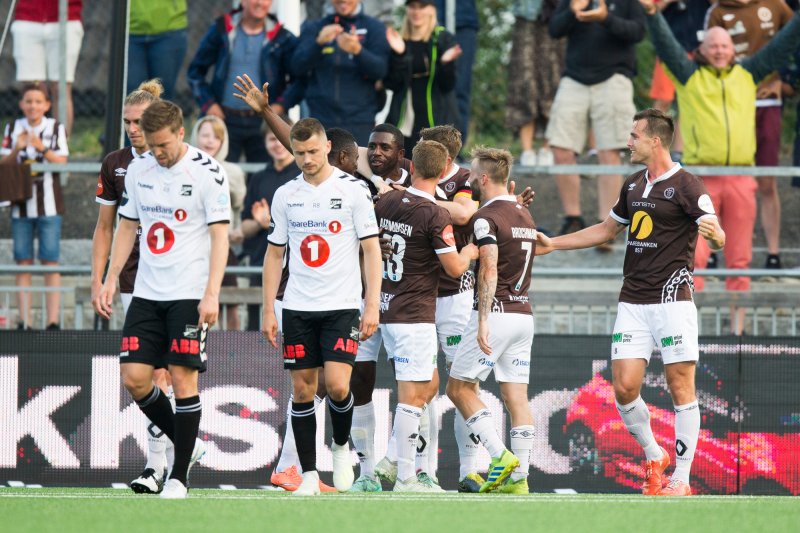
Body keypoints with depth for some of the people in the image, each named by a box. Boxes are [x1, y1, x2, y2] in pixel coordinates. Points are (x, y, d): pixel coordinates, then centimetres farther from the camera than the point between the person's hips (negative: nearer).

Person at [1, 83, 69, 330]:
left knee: (51, 264, -4)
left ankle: (52, 321, -5)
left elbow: (61, 163, -6)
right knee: (23, 264, 2)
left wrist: (42, 148, -21)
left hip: (49, 205, -2)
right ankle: (24, 322, 4)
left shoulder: (56, 128, 2)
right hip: (21, 205, 2)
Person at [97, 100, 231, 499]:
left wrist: (211, 294, -18)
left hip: (190, 294, -6)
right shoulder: (138, 170, 9)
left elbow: (220, 235, -10)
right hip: (147, 293, 6)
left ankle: (180, 475, 1)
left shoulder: (207, 172, -8)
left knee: (182, 377, -8)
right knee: (133, 377, -2)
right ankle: (187, 444, 18)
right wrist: (110, 279, 11)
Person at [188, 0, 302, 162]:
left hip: (264, 123, 0)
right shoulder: (221, 30, 6)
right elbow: (196, 71, 12)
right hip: (226, 119, 0)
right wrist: (207, 103, 1)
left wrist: (281, 105, -7)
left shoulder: (282, 38, 4)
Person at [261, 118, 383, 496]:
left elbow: (371, 249, -1)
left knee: (337, 385, -15)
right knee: (302, 390, 2)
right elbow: (274, 254, 12)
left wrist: (372, 306, -8)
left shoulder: (353, 191, -2)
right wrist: (268, 311, 7)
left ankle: (341, 446, 13)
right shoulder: (285, 196, 7)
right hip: (298, 308, 3)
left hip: (342, 307, -3)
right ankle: (308, 474, 8)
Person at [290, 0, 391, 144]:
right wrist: (319, 42, -21)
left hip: (360, 123, -2)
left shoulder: (374, 28, 7)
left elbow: (380, 70, -6)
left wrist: (357, 50, -27)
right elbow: (297, 67, -2)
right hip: (321, 120, 2)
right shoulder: (313, 28, 12)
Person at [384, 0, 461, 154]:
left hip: (437, 120, -2)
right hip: (405, 122, 2)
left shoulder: (444, 39, 1)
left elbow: (447, 85, -3)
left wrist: (446, 63, -23)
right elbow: (391, 84, 0)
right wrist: (398, 55, -15)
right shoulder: (398, 40, 8)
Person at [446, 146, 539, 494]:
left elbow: (490, 271, -19)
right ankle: (518, 477, 1)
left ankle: (500, 456, -10)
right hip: (524, 314, 8)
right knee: (516, 397, 5)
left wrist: (483, 322, -22)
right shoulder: (524, 216, 16)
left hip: (496, 312, -8)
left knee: (459, 388, 2)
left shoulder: (486, 218, -11)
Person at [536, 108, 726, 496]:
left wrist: (713, 233, -37)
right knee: (624, 388, -2)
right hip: (633, 301, 6)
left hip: (672, 300, -6)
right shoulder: (633, 185, 15)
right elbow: (606, 230, 30)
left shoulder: (686, 185, -6)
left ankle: (681, 478, 0)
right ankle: (653, 456, 19)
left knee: (681, 388, -5)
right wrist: (552, 244, 30)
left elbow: (718, 240, -13)